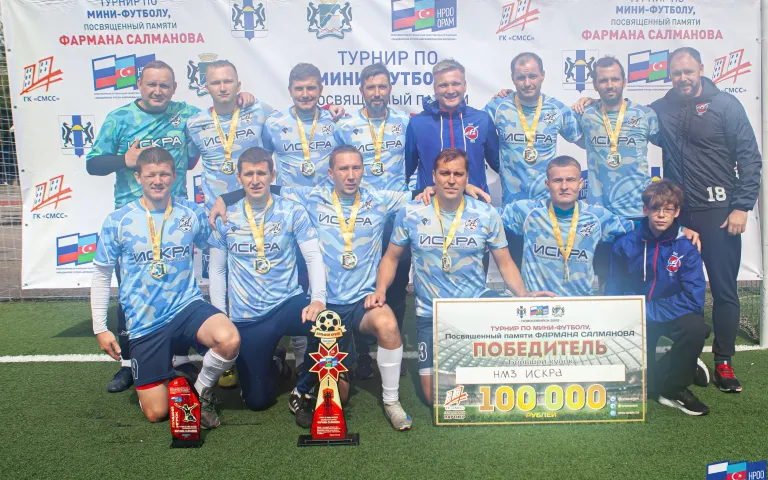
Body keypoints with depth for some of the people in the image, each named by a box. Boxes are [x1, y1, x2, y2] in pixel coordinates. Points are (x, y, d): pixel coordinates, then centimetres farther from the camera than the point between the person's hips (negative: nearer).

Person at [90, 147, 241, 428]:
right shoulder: (117, 221, -3)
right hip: (144, 322, 0)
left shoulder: (192, 214, -1)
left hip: (187, 306, 0)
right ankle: (165, 376, 34)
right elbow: (101, 276, 6)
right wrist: (100, 329, 4)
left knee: (229, 340, -33)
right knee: (156, 413, -1)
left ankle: (202, 390, -1)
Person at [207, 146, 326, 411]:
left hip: (287, 303, -1)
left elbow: (314, 257, -9)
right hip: (246, 317, 2)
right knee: (257, 400, 3)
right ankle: (271, 367, 39)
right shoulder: (227, 218, 2)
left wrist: (318, 299, -26)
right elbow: (216, 269, 8)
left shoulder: (292, 212, -3)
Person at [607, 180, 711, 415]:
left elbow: (693, 299, -18)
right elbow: (613, 293, -1)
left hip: (673, 316, -1)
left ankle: (675, 389, -9)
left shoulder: (686, 248, -11)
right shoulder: (625, 245, -7)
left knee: (695, 327, -34)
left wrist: (650, 310, -21)